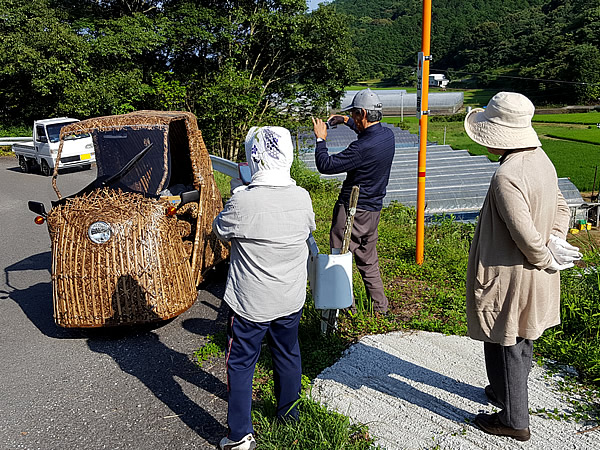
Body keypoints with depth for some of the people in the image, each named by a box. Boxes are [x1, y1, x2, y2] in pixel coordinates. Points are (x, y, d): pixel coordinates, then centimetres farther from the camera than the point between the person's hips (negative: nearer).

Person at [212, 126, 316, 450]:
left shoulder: (242, 202, -24)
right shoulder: (302, 197, -10)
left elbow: (219, 229, -4)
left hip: (250, 304, -5)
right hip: (291, 300, 5)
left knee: (240, 365, 13)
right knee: (288, 354, 24)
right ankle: (289, 410, 46)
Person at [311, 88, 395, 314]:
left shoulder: (363, 147, -26)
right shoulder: (388, 135, 2)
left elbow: (326, 165, -21)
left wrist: (320, 139, -7)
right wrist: (346, 121, 26)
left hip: (351, 210, -9)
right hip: (373, 210, 9)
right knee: (368, 261, 20)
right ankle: (380, 308, 28)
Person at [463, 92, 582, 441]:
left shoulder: (507, 177, -29)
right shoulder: (541, 160, 1)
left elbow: (527, 236, -28)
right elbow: (561, 209, 11)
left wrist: (546, 260, -10)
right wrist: (555, 242, 0)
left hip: (509, 281, -9)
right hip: (535, 281, 10)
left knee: (505, 348, 9)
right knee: (522, 341, 26)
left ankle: (514, 421, 28)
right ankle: (509, 392, 49)